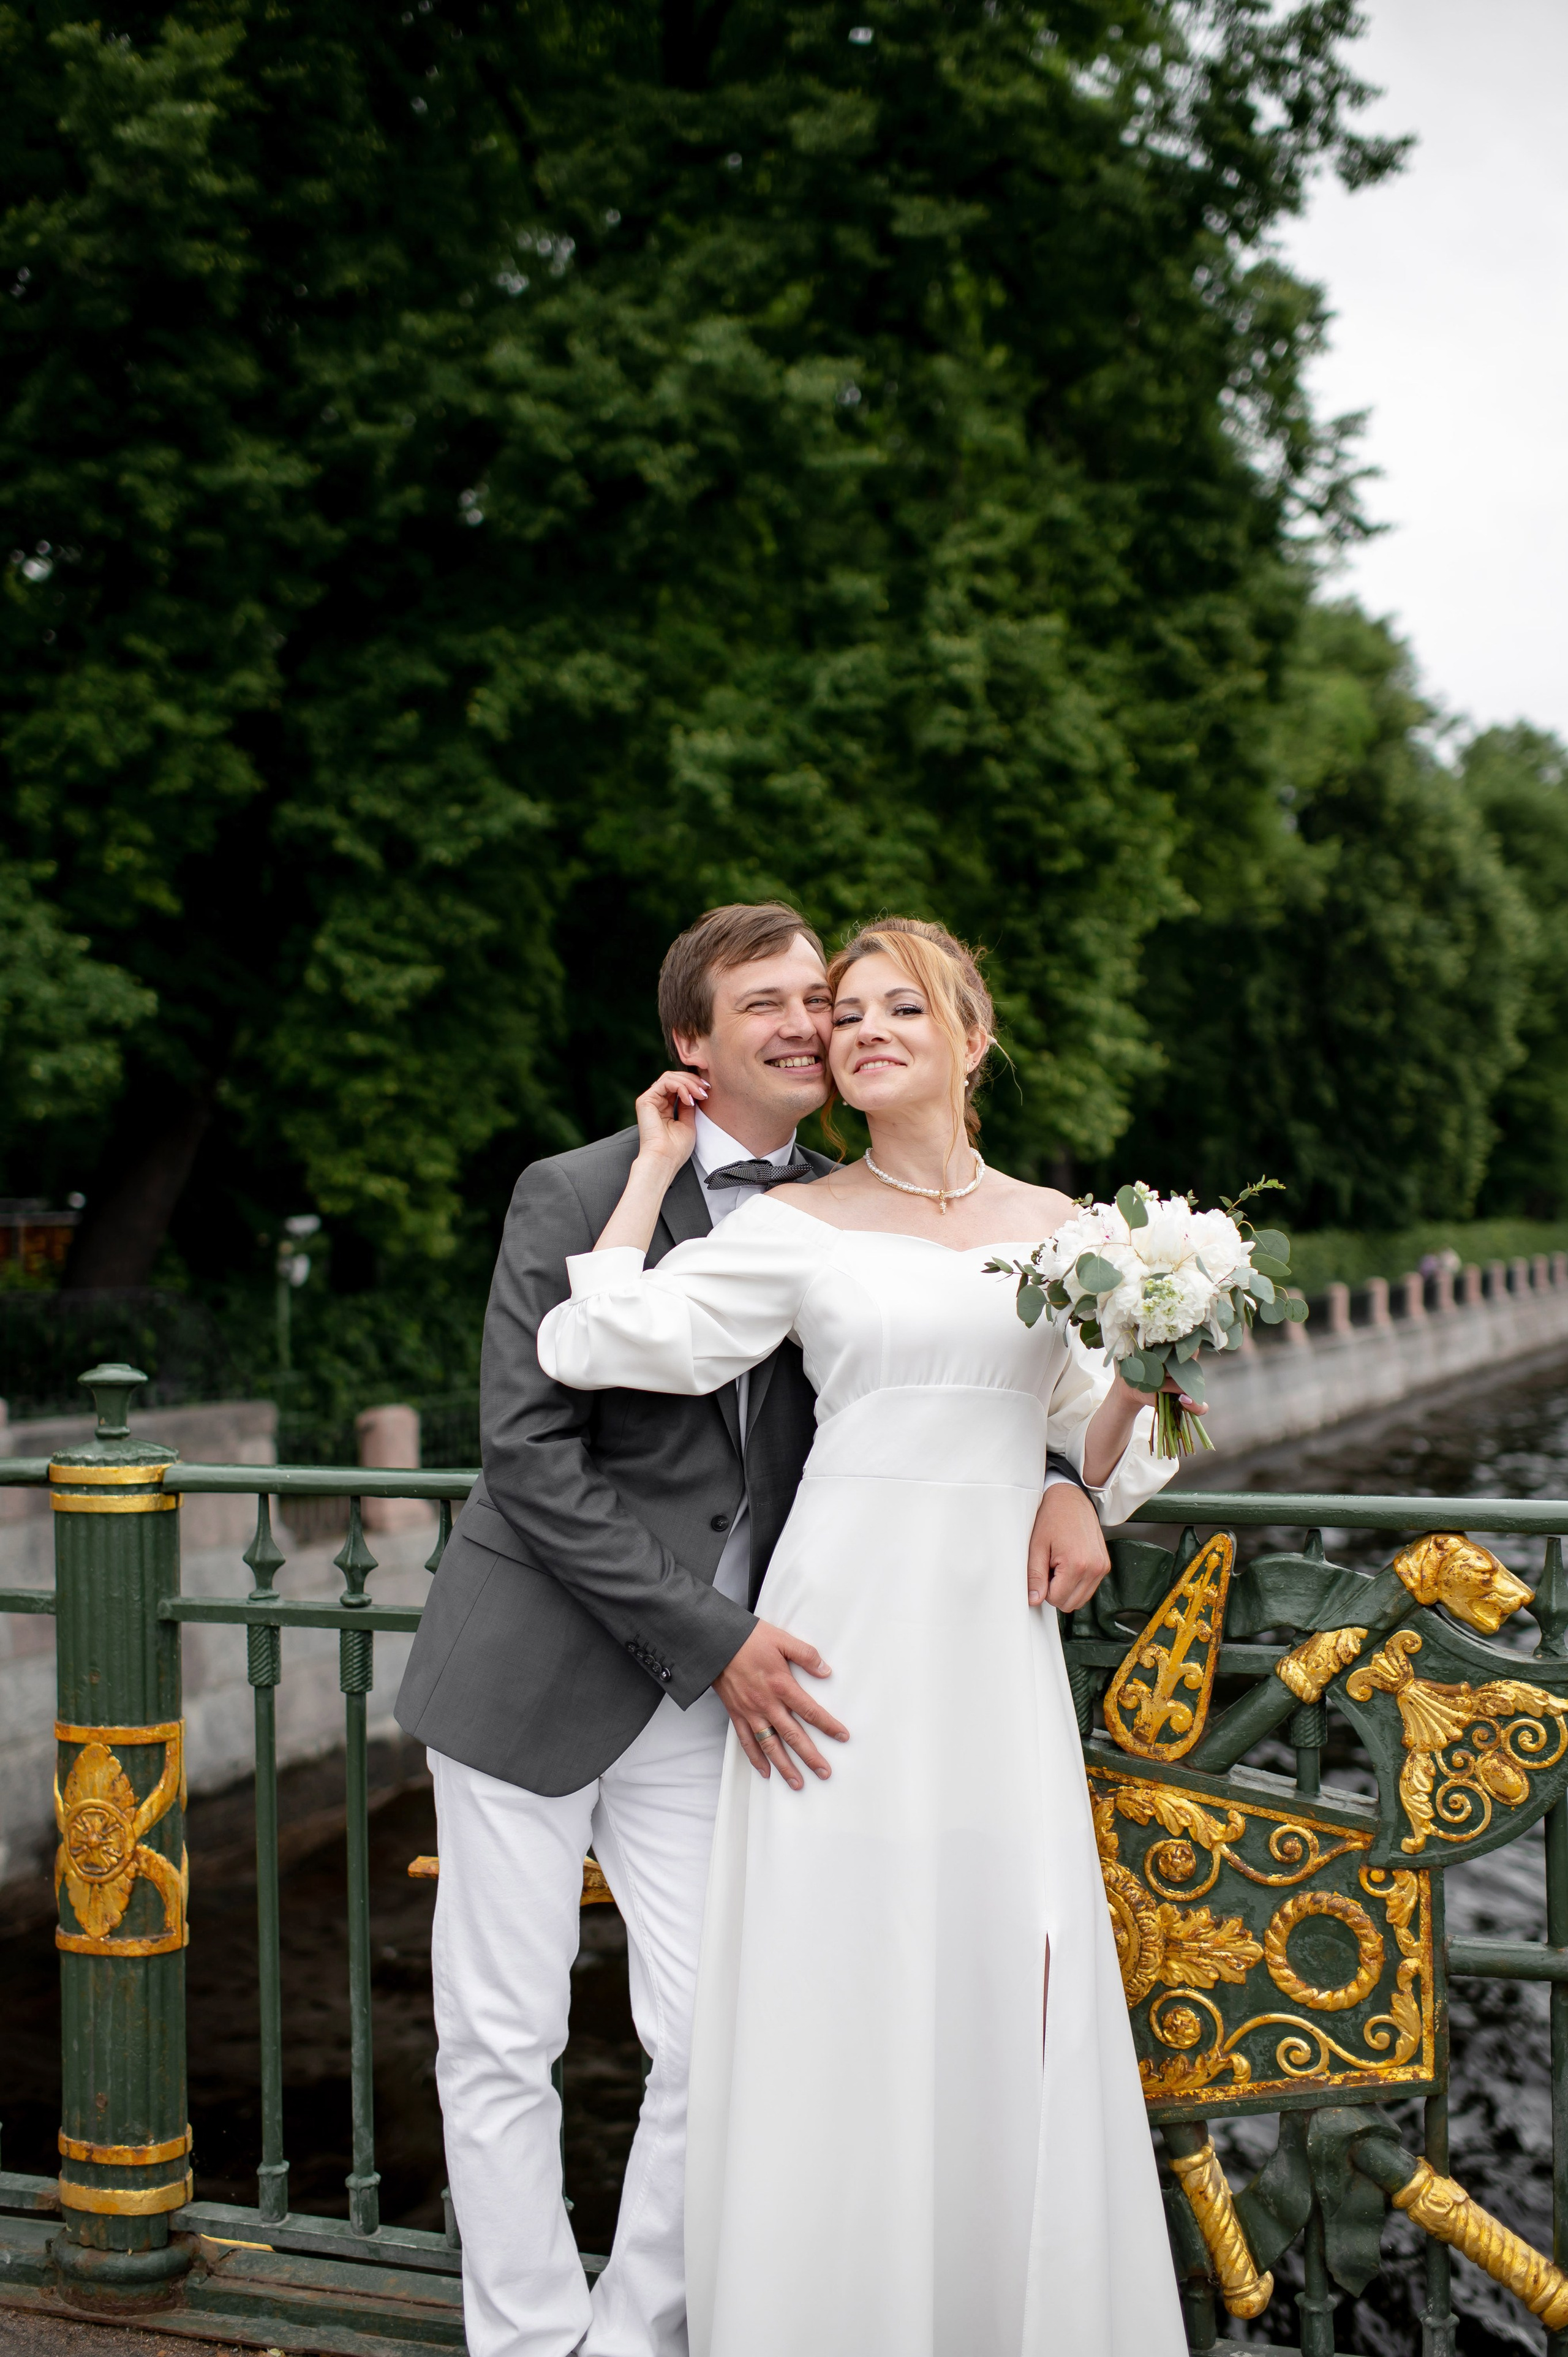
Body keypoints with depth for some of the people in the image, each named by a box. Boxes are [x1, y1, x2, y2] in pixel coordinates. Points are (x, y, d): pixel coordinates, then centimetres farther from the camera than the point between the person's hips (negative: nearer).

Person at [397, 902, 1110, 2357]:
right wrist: (708, 1636, -18)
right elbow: (526, 1451, -14)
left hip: (711, 1691, 4)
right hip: (535, 1677, -4)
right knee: (502, 2044, 5)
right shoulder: (574, 1196, -10)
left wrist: (1050, 1482, -9)